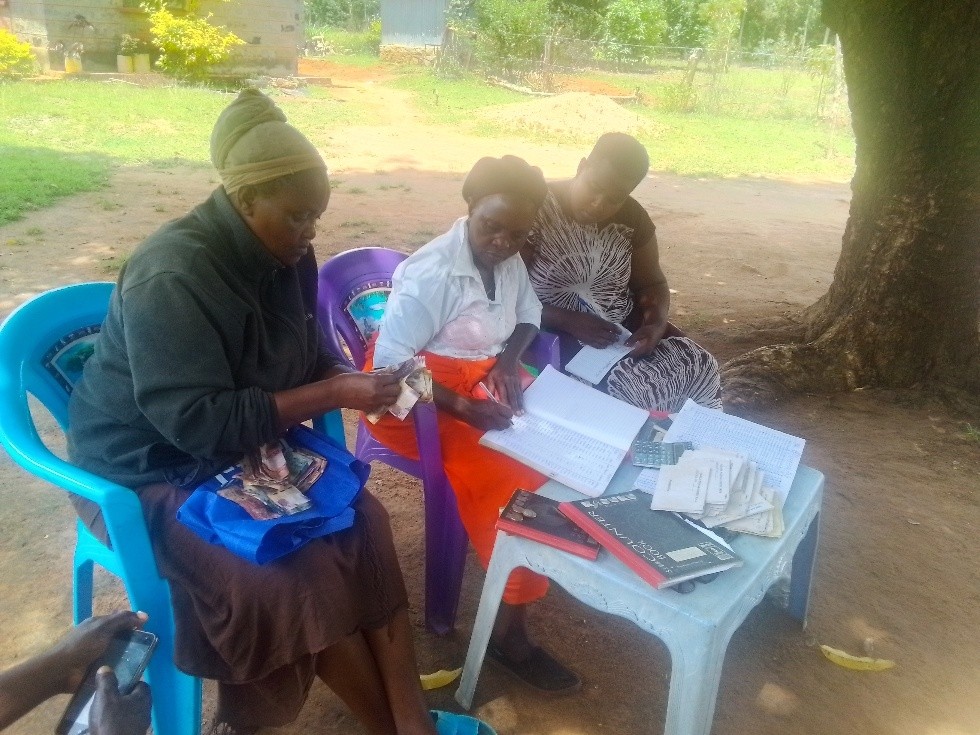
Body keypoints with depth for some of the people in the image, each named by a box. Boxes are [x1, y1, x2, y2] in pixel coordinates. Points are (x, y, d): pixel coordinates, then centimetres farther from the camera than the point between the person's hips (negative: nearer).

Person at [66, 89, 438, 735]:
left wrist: (353, 382, -14)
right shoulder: (173, 277, -27)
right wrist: (332, 395, -29)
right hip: (155, 470, -7)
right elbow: (200, 423, -30)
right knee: (301, 578, -22)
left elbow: (306, 359, 7)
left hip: (244, 448, 7)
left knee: (364, 526, -14)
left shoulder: (284, 256, -2)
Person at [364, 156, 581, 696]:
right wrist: (463, 407, -33)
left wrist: (509, 361, -7)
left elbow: (528, 315, 15)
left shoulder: (509, 259, 1)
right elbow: (390, 366, -24)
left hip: (484, 379, 8)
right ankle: (509, 630, -16)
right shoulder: (432, 273, -21)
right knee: (506, 472, -27)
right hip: (414, 396, -7)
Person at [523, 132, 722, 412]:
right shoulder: (535, 211, -16)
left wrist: (657, 322, -13)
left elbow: (652, 283, 8)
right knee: (632, 387, -26)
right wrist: (571, 321, -26)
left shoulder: (632, 217, -1)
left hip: (623, 326, 6)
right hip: (554, 332, -5)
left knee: (698, 365, -9)